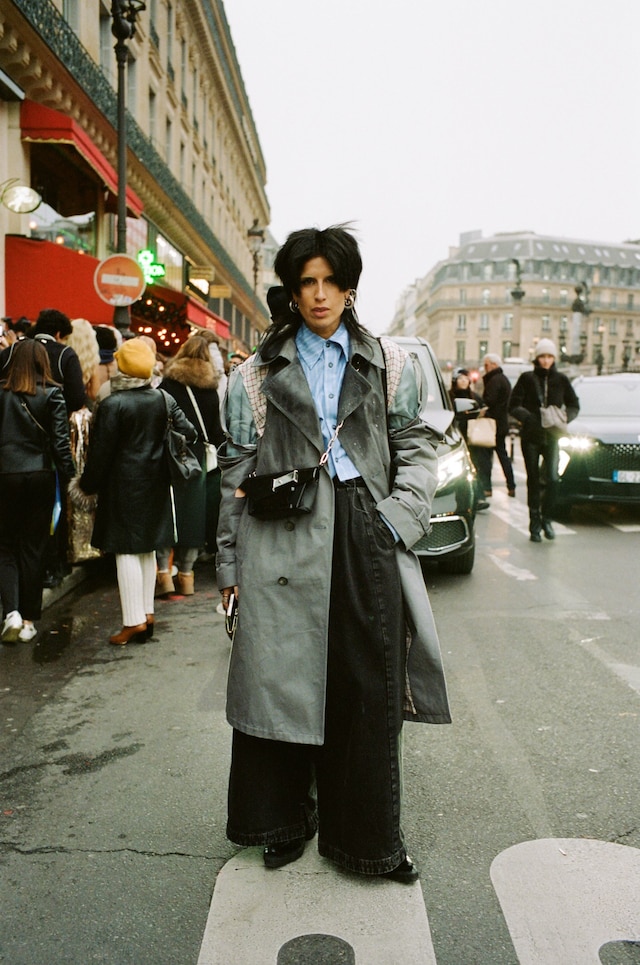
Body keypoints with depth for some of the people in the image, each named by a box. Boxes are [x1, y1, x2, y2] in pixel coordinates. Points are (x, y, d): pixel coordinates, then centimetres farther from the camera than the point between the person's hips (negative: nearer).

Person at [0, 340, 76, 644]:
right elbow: (60, 440, -7)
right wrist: (70, 477, -2)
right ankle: (28, 621, 16)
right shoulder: (52, 394, -4)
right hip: (40, 476, 0)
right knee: (34, 548, 9)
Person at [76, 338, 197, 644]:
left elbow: (101, 451, -11)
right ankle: (147, 613, 21)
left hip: (123, 484, -6)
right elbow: (188, 432, 4)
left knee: (126, 551, -1)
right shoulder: (163, 399, 2)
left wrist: (88, 484, 1)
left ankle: (134, 620, 0)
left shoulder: (112, 405, -13)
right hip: (155, 484, 6)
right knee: (147, 548, 14)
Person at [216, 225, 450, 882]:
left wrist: (397, 518, -5)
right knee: (283, 679, 5)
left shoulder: (387, 364, 12)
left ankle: (365, 836, 23)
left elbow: (417, 447, 11)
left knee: (369, 690, 4)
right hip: (285, 539, 0)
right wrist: (230, 564, 6)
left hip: (366, 539, 1)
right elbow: (236, 471, 8)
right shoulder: (260, 373, 9)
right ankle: (282, 823, 28)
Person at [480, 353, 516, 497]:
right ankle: (511, 487, 17)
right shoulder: (504, 379, 18)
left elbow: (489, 401, -22)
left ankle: (486, 487, -7)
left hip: (493, 423, -10)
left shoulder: (495, 380, -14)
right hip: (502, 423, 10)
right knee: (502, 454, 14)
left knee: (486, 454, -6)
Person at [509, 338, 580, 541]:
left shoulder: (561, 380, 7)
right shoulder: (527, 378, 3)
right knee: (533, 479, 4)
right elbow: (514, 405, -1)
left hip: (552, 435, 1)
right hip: (530, 435, 0)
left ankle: (546, 519, 6)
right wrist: (528, 417, -18)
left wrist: (564, 418, -7)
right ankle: (535, 523, 13)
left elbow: (574, 406, 13)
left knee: (552, 478, -12)